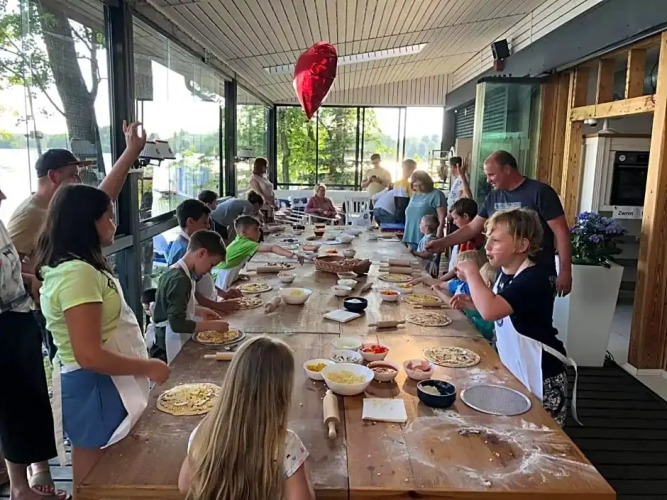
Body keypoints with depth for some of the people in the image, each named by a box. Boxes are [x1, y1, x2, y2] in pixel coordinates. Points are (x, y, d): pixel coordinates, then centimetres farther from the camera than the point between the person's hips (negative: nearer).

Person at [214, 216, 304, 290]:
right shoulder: (245, 243, -19)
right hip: (220, 278, -9)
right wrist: (292, 255, -36)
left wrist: (236, 275, 6)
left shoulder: (239, 242, 8)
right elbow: (272, 248, -29)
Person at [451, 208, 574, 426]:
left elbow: (490, 311, -40)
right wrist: (472, 303, 2)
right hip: (512, 369, 9)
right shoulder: (506, 273, 2)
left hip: (540, 376, -9)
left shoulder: (534, 279, -26)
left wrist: (471, 272, -26)